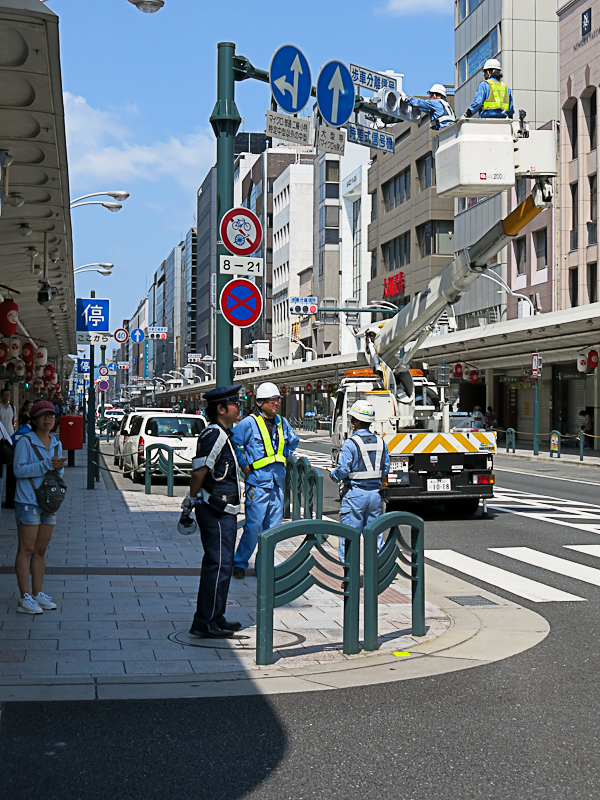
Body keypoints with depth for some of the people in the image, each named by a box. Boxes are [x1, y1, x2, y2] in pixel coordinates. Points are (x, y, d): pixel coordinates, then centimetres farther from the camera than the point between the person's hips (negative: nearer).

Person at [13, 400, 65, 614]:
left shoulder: (56, 444, 12)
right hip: (28, 502, -7)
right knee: (26, 550, -4)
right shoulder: (25, 442, -8)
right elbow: (18, 469, -16)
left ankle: (38, 593, 18)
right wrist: (47, 465, -20)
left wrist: (59, 467, -5)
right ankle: (25, 598, -2)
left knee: (41, 550, 11)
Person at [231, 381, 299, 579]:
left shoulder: (282, 422, 11)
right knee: (254, 526, -7)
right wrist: (244, 466, -6)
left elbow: (293, 441, 30)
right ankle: (239, 563, 8)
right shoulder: (249, 423, -8)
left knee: (274, 526, 7)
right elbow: (233, 443, -8)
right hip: (257, 482, -6)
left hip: (277, 481, 6)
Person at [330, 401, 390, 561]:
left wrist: (333, 475, 6)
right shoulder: (380, 442, 6)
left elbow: (343, 470, -15)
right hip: (375, 492, 6)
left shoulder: (350, 444, -13)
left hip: (356, 493, -6)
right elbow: (386, 469, 10)